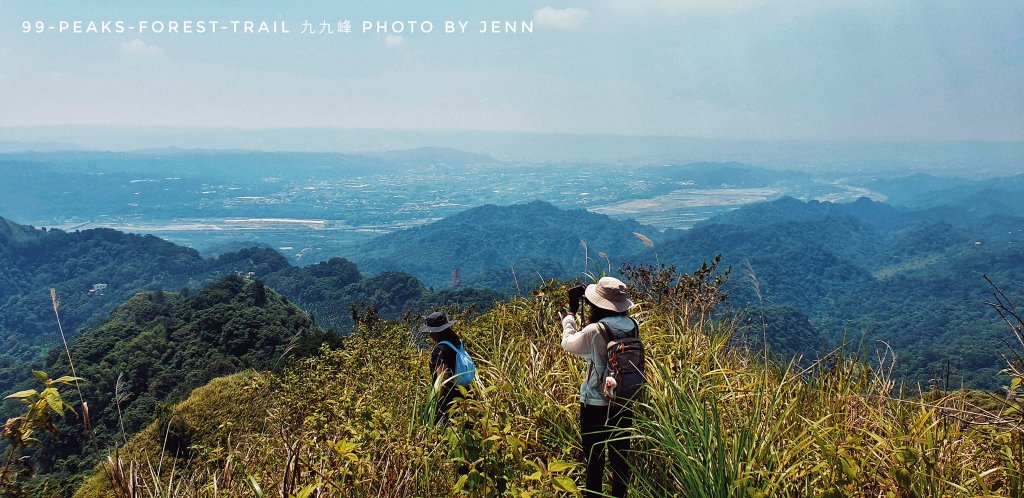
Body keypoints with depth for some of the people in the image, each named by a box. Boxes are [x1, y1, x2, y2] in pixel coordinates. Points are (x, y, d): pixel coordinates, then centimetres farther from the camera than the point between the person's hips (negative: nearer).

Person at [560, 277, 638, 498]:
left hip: (596, 404, -5)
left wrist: (572, 311, 4)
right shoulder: (631, 325, -4)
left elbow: (568, 343, -4)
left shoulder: (595, 331, -23)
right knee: (620, 455, 18)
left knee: (594, 458, 11)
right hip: (625, 403, 6)